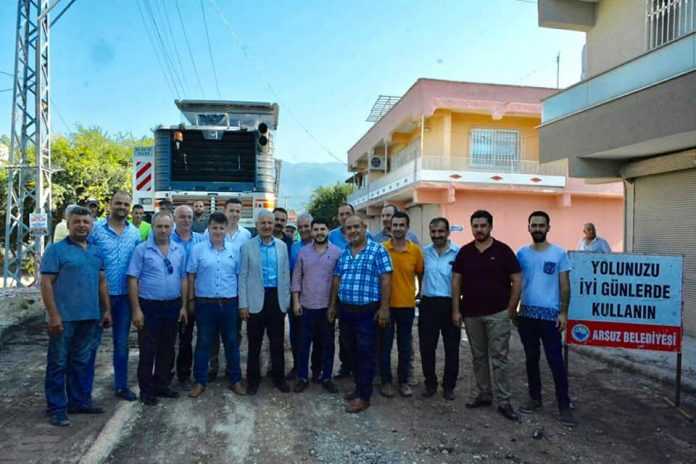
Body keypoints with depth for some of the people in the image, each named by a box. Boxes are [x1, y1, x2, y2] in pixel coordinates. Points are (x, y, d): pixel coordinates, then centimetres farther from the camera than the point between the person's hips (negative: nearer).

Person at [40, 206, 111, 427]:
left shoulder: (96, 251, 12)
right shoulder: (56, 250, -6)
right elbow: (46, 283, -10)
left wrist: (106, 310, 12)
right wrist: (53, 315, -16)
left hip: (90, 317, 6)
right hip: (64, 318, -6)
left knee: (83, 362, 15)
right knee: (59, 363, 4)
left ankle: (80, 401, 27)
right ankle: (57, 408, 14)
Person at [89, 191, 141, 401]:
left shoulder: (135, 233, 5)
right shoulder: (96, 229, -7)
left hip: (124, 296, 3)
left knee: (122, 343, 13)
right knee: (93, 341, 9)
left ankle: (121, 385, 26)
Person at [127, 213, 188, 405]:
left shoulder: (180, 250, 6)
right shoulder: (142, 249, -7)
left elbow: (183, 279, 9)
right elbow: (133, 280, -8)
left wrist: (183, 306, 5)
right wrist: (136, 310, -12)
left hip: (172, 306, 4)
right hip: (149, 306, -4)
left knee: (167, 349, 13)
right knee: (148, 350, 4)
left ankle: (162, 385, 27)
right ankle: (146, 390, 17)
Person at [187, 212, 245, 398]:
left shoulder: (233, 250, 5)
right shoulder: (198, 249, -2)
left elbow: (238, 276, 9)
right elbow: (191, 276, 1)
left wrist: (240, 300, 7)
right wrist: (191, 299, -1)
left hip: (229, 303, 2)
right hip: (205, 303, -2)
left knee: (232, 342, 10)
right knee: (203, 343, 8)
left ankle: (235, 380, 22)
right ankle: (200, 382, 21)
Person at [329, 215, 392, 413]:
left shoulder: (377, 250, -8)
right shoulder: (343, 253, 11)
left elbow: (385, 279, -11)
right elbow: (337, 279, 16)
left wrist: (384, 308, -16)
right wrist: (332, 305, 15)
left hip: (367, 310, -6)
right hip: (346, 309, 6)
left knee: (365, 353, 0)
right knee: (353, 351, 15)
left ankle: (363, 396, 9)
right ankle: (359, 387, 30)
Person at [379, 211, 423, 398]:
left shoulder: (416, 250, -2)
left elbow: (420, 275, 10)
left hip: (407, 305, 1)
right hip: (386, 305, -1)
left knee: (405, 346, 12)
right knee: (385, 345, 8)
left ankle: (404, 381, 27)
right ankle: (386, 381, 23)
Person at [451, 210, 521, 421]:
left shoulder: (503, 250, -4)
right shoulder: (464, 252, 4)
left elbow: (516, 281, -3)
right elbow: (456, 282, 6)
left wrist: (511, 309, -6)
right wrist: (456, 310, 1)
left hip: (497, 314, -3)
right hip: (471, 314, 3)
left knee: (499, 358, 0)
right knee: (478, 357, 13)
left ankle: (503, 401, 8)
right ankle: (483, 393, 25)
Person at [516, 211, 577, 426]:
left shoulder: (559, 253, -2)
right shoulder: (522, 253, 5)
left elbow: (564, 286, -1)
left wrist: (563, 313, -7)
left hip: (550, 315, -3)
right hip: (526, 314, 3)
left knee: (556, 361, -2)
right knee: (531, 358, 12)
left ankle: (564, 405, 7)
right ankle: (535, 398, 25)